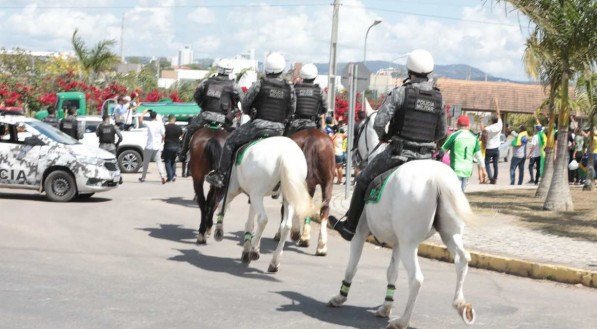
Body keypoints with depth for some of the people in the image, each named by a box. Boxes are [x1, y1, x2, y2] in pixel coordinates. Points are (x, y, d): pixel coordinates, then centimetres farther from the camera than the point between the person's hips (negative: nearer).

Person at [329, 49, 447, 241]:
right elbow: (441, 132, 12)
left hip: (399, 152, -4)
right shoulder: (438, 97, 6)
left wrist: (383, 136, 4)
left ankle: (350, 227, 20)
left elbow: (378, 123, -16)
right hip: (425, 157, 4)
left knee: (364, 180, 14)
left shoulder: (400, 93, -10)